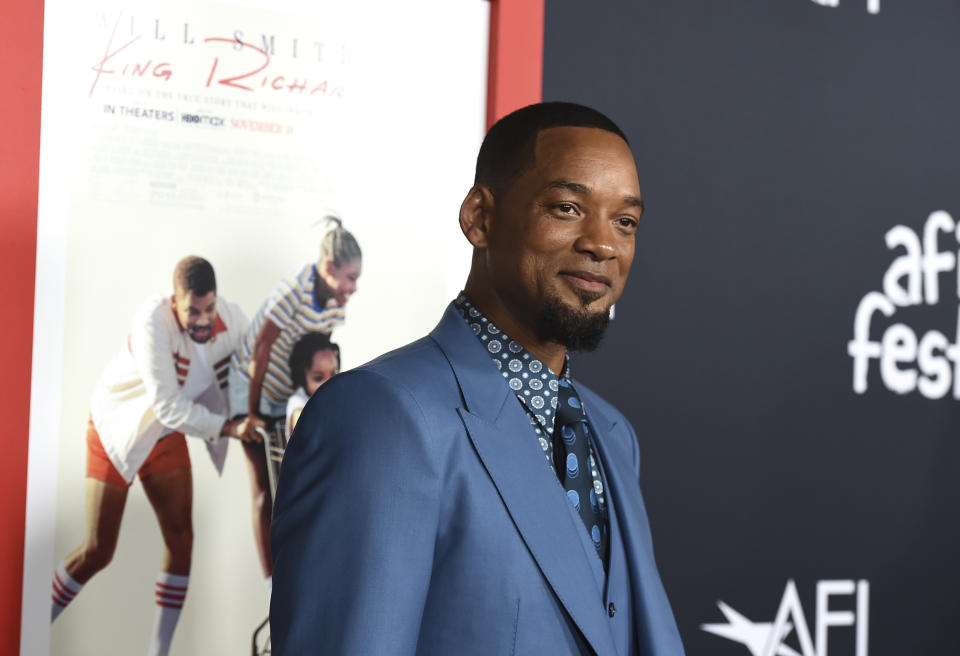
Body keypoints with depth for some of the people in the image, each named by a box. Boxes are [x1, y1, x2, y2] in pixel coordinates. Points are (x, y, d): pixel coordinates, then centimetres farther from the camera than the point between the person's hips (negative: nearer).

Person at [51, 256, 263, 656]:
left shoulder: (232, 319, -16)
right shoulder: (154, 320, -32)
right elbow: (168, 405, -32)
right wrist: (226, 428, -32)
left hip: (166, 436, 5)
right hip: (115, 430, -5)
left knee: (181, 539, -5)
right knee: (98, 551, -4)